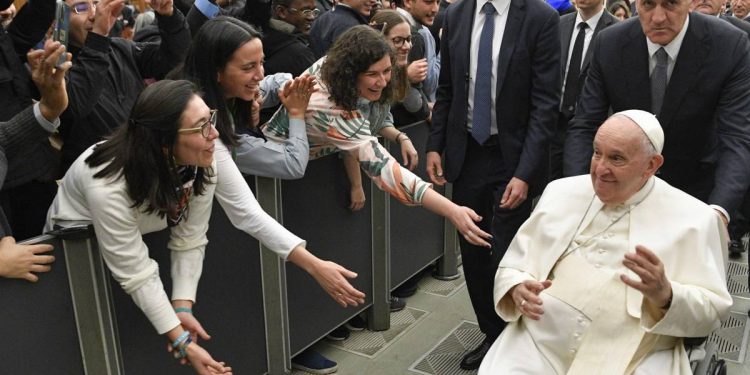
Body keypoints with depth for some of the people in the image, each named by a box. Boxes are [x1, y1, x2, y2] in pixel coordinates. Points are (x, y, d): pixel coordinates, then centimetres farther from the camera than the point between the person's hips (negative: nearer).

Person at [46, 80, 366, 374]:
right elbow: (136, 274, -31)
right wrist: (182, 343, -31)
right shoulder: (109, 187, -40)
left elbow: (189, 237, -24)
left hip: (148, 231, 5)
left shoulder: (206, 156, -28)